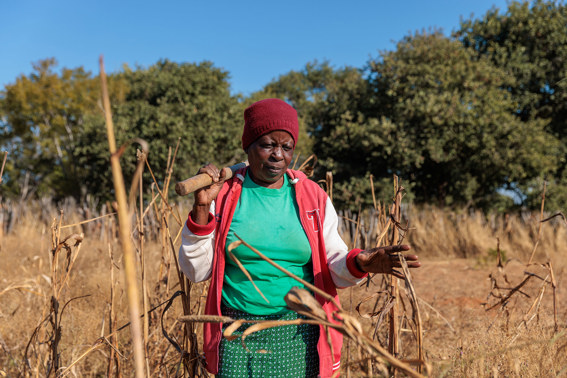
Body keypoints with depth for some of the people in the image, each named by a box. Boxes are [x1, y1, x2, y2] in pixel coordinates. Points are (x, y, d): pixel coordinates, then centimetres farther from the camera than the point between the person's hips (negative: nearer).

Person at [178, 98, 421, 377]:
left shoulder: (313, 198, 4)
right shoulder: (225, 195, 0)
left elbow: (333, 267, 4)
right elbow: (196, 271, -2)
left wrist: (359, 263, -18)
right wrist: (201, 208, -12)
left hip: (299, 336, 1)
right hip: (238, 337, -1)